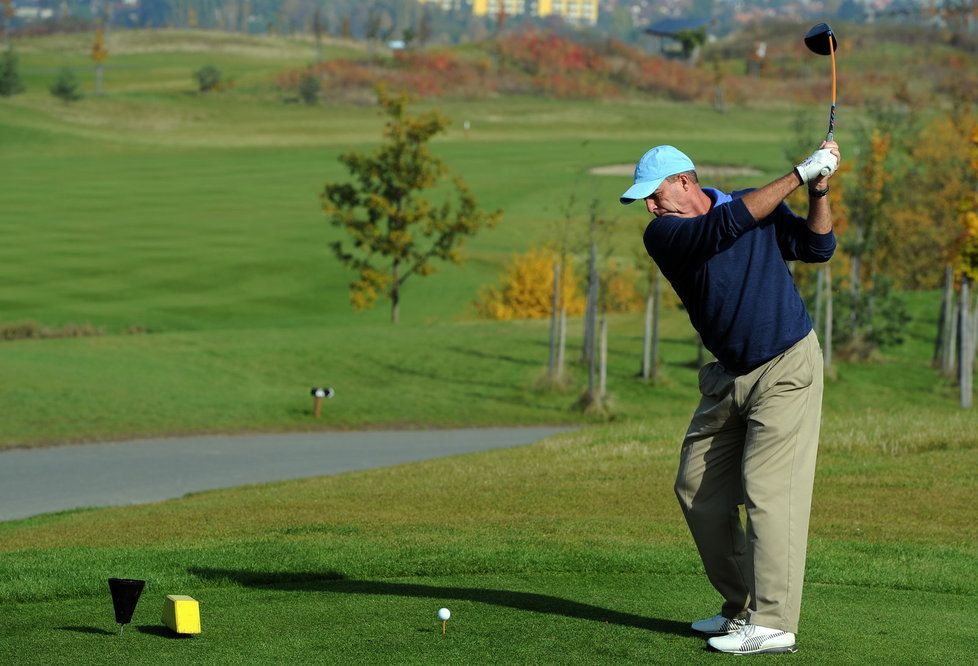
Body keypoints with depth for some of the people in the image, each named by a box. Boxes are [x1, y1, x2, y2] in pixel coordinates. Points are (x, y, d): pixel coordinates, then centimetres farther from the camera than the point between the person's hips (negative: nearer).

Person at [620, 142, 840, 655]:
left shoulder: (763, 208, -3)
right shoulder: (662, 235, -7)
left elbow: (818, 248, 0)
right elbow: (728, 224, -22)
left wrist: (818, 191, -15)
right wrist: (800, 174, -21)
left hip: (786, 367, -4)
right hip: (728, 377, 4)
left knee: (768, 489, -13)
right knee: (696, 489, 4)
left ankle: (773, 622, -16)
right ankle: (742, 608, 14)